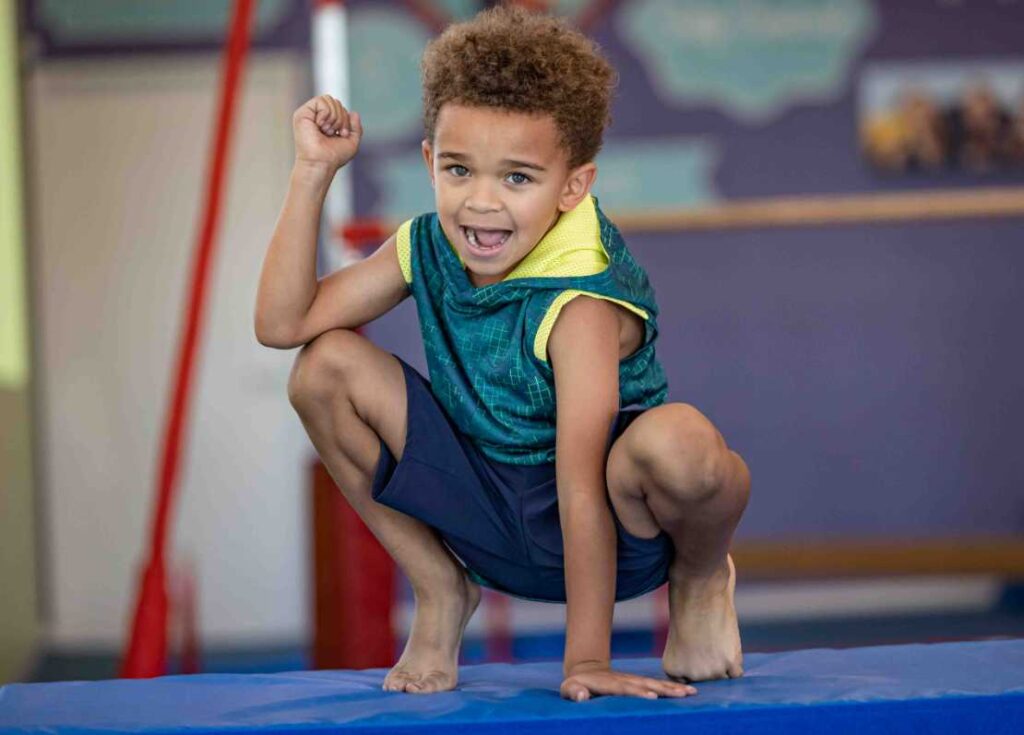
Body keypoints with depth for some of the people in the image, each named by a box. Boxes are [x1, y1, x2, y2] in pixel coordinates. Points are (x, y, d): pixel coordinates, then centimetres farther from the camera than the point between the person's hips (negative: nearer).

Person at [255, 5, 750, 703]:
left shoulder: (581, 300, -27)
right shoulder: (429, 249, -6)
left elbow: (580, 487, -30)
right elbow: (283, 322, -9)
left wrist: (586, 659, -32)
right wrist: (313, 171, -14)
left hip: (616, 522, -6)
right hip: (492, 525, 6)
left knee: (679, 442, -41)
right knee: (327, 367, -10)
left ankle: (701, 578, 0)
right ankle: (441, 592, 8)